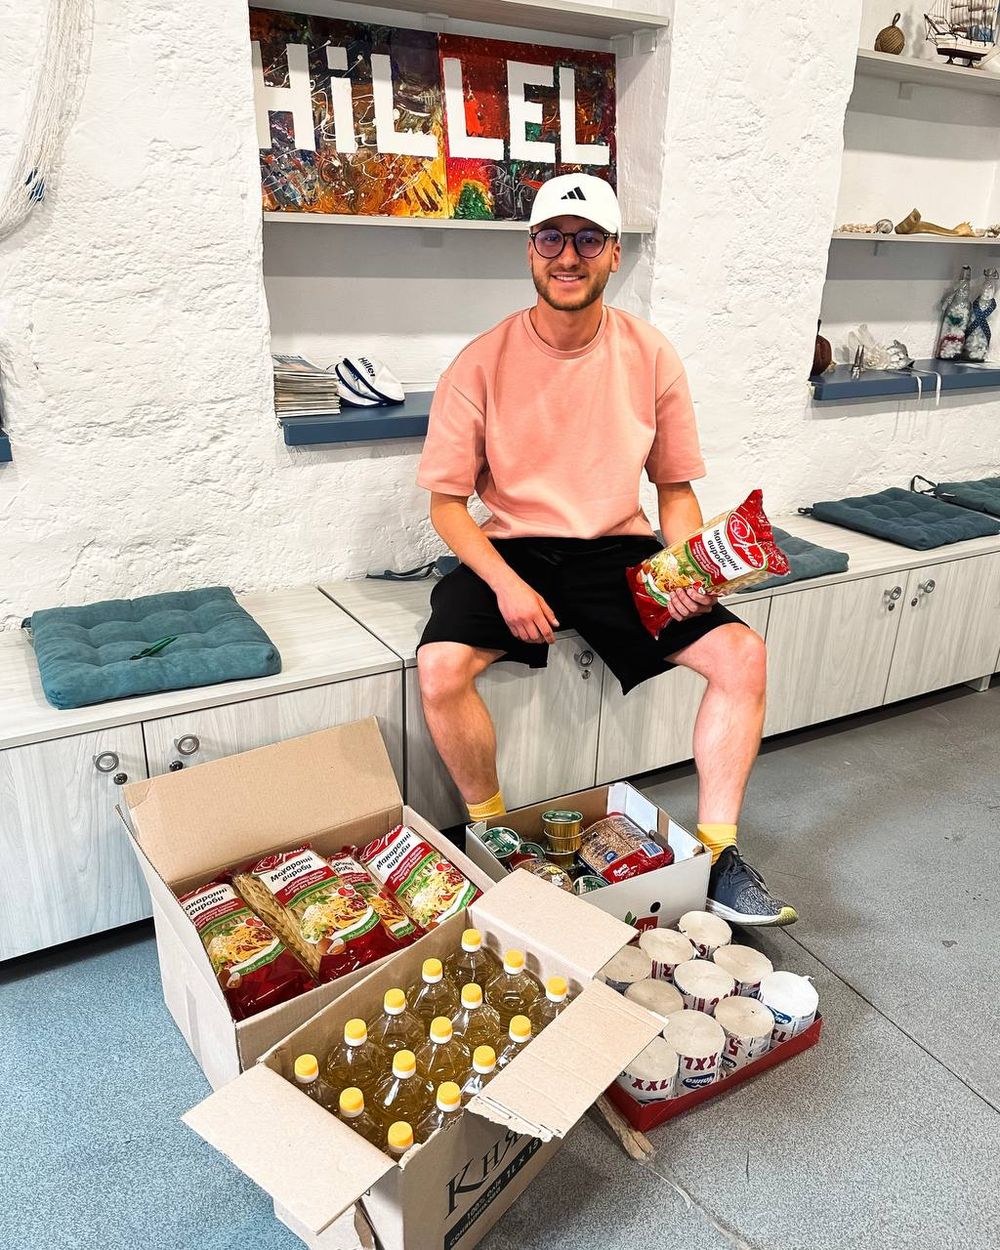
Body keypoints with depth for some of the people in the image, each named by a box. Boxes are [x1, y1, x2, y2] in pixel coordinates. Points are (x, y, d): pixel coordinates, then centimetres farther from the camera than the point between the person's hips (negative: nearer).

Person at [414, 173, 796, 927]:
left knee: (742, 654, -16)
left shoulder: (652, 356, 0)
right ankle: (491, 830, 0)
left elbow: (675, 486, 8)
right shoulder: (481, 364, -6)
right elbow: (447, 501, -4)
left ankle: (716, 855, 1)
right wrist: (504, 582, -20)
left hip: (619, 551, 2)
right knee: (440, 666, -28)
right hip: (511, 551, -1)